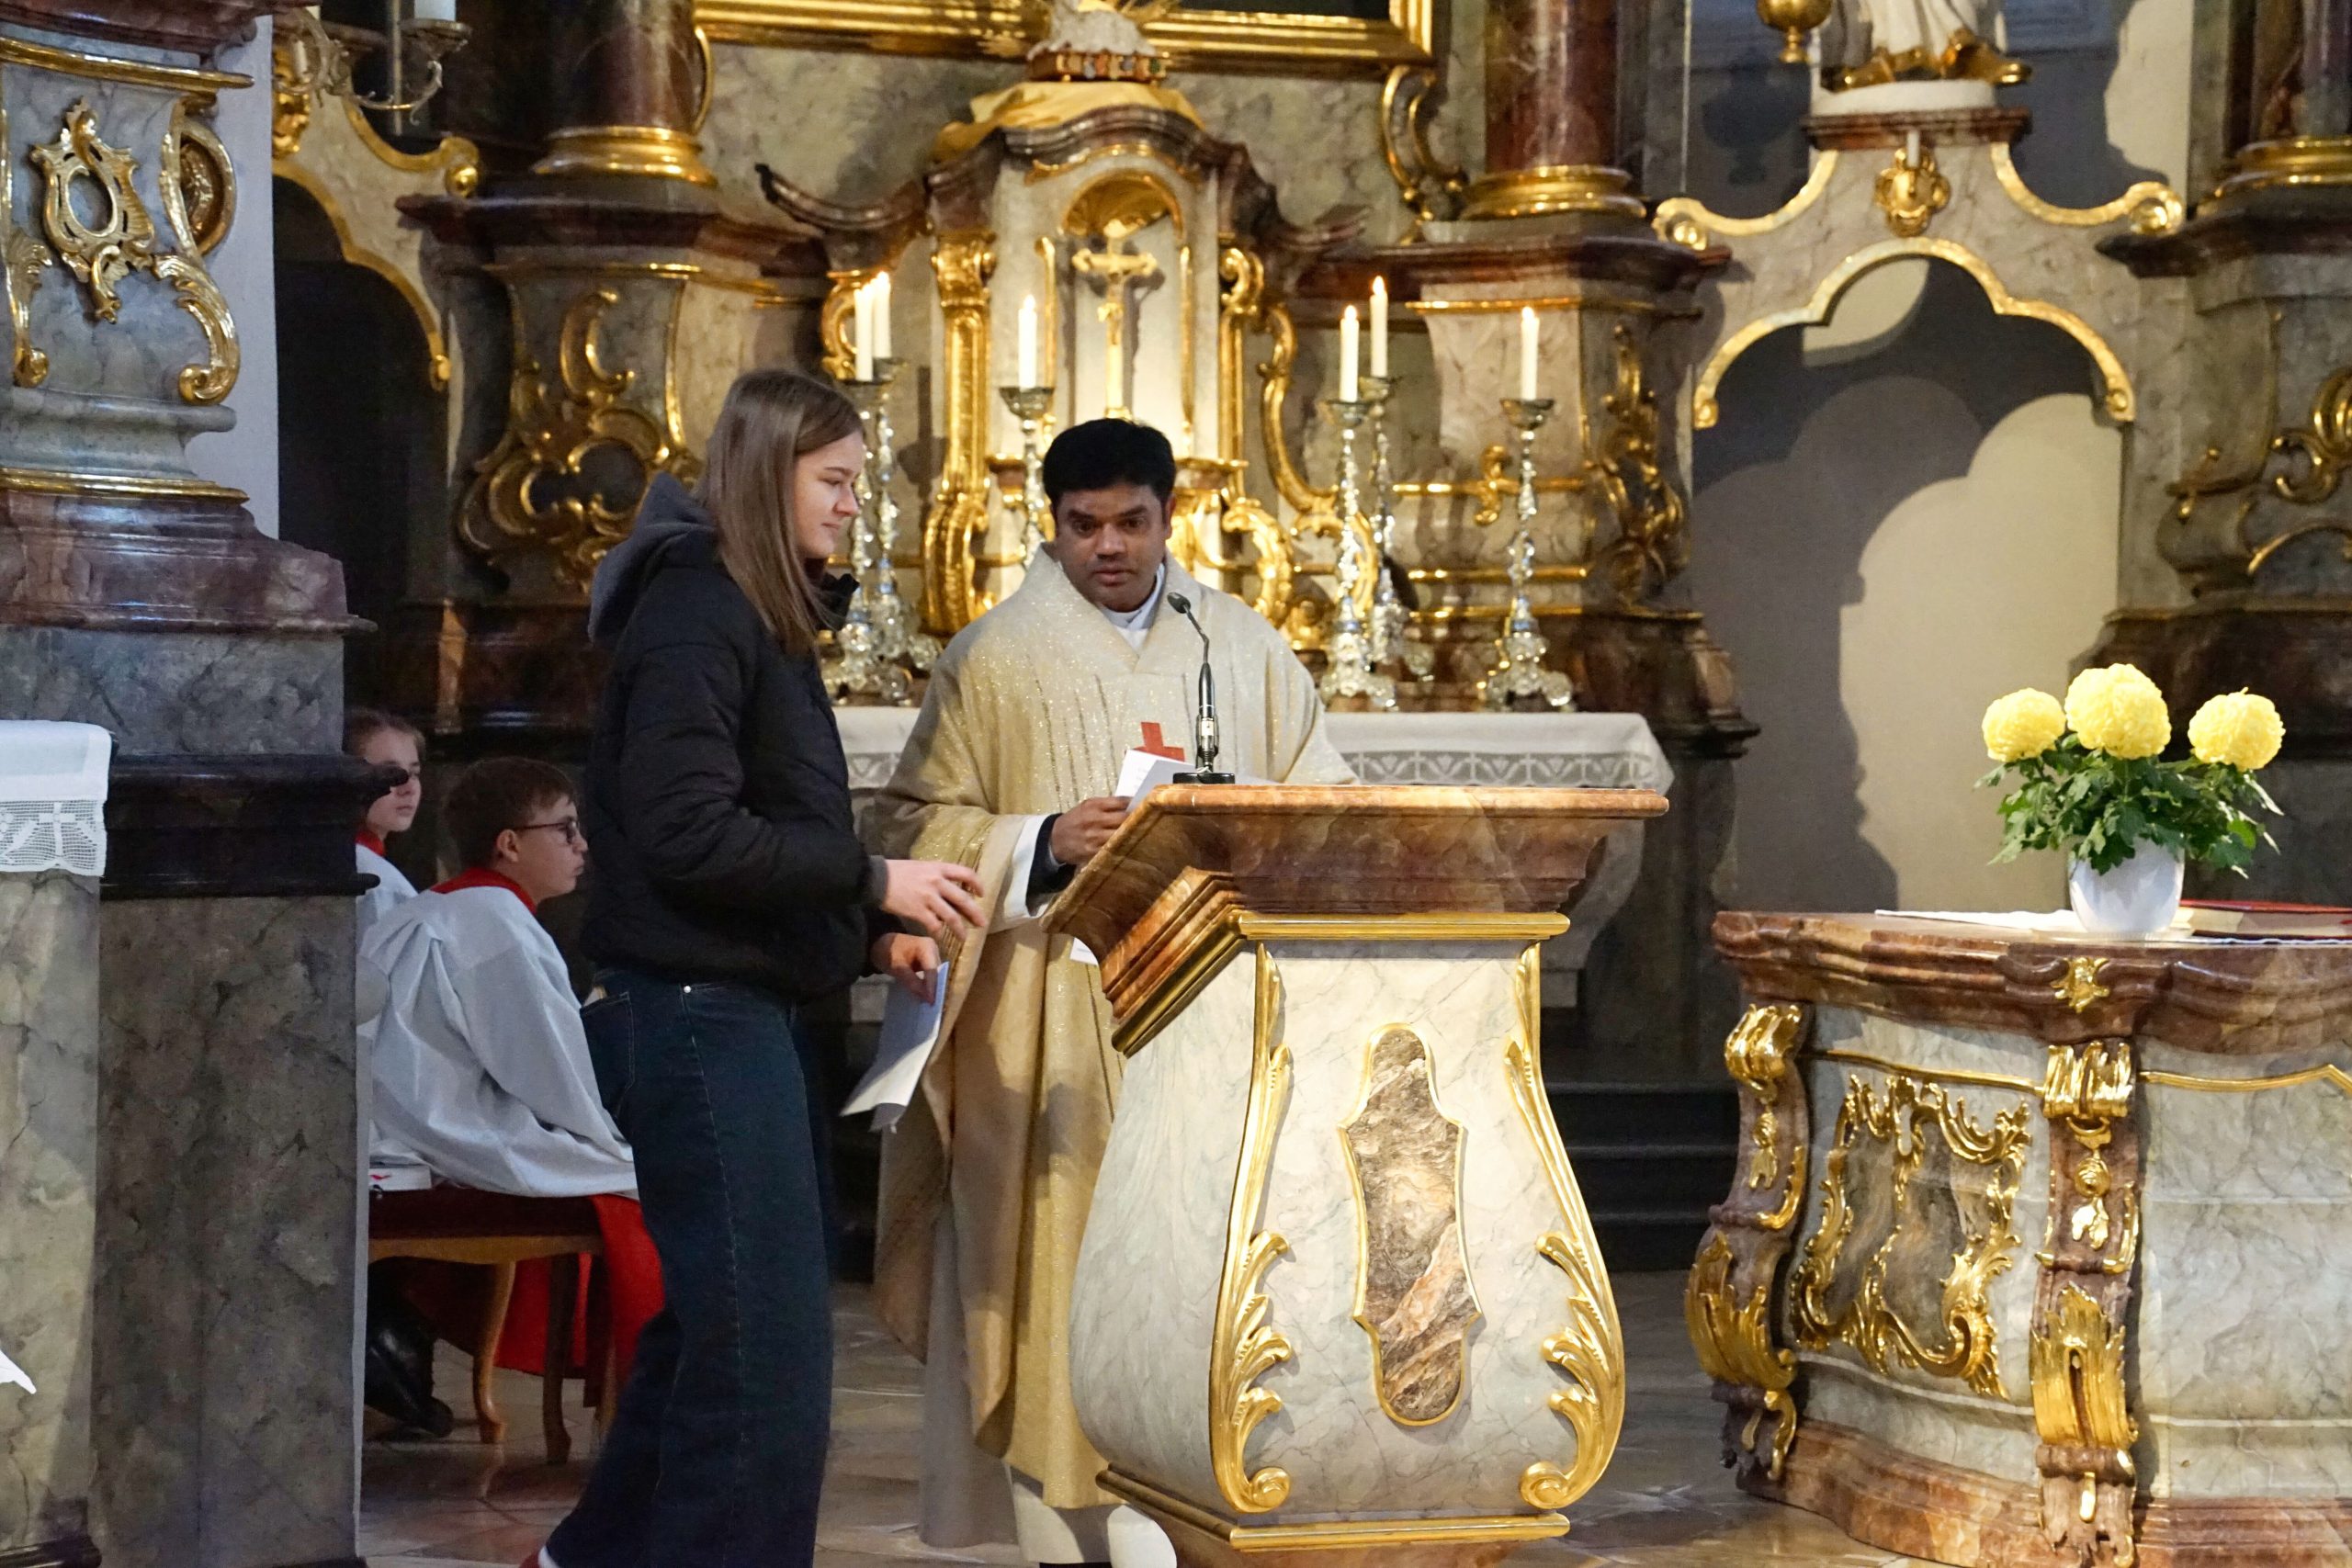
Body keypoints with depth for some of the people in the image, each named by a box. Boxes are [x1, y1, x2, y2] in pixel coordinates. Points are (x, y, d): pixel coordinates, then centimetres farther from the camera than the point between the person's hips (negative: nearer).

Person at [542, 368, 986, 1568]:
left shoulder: (758, 614, 17)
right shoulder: (696, 611, -14)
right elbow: (688, 832, -23)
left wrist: (873, 933, 5)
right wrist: (873, 881, -18)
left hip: (730, 1008, 11)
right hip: (695, 1012, -11)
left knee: (712, 1324, 19)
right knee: (763, 1345, -9)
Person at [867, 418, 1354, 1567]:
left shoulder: (1245, 648, 12)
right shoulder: (996, 660, 3)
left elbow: (1327, 807, 11)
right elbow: (912, 826, -1)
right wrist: (1041, 845, -16)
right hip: (1058, 1030, -3)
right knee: (1066, 1280, -4)